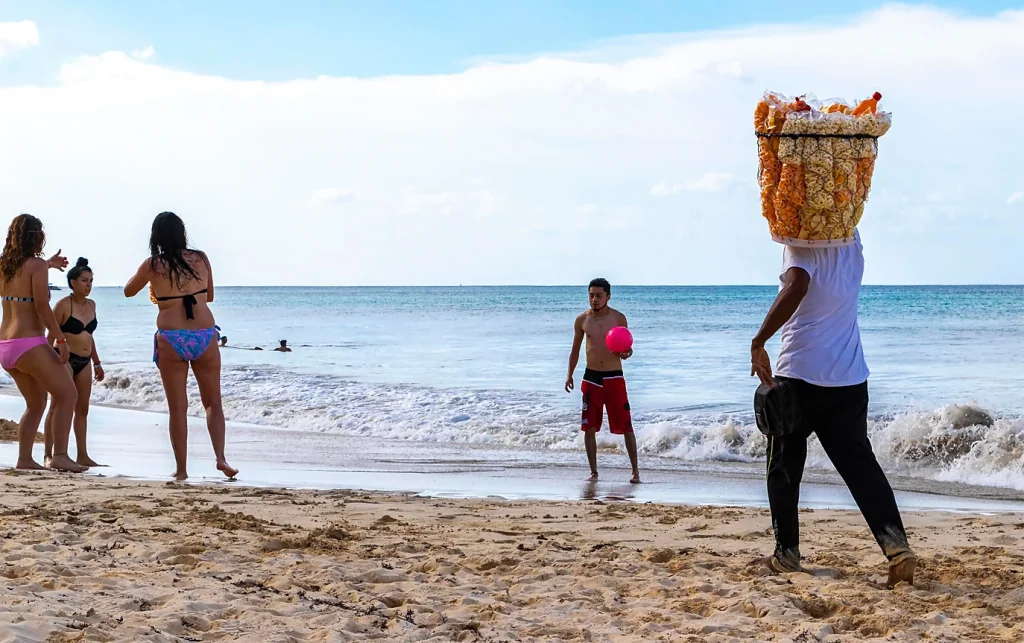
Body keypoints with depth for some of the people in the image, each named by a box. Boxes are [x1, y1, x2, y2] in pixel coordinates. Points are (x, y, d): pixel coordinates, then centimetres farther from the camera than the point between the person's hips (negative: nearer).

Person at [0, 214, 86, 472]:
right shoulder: (36, 265, -10)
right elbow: (42, 306, -17)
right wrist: (60, 338, -14)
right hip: (29, 344, -8)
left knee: (36, 403, 19)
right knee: (67, 394, -1)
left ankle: (24, 459, 13)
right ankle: (60, 455, -10)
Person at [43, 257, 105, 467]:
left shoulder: (91, 305, 11)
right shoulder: (63, 305, -10)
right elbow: (51, 334, -11)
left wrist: (97, 363, 20)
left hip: (84, 362, 7)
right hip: (64, 359, -7)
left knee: (82, 409, 8)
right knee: (59, 406, -9)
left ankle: (83, 455, 12)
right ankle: (48, 454, -7)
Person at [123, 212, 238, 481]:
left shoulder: (152, 265, -3)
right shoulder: (201, 259, 3)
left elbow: (128, 291, 15)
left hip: (171, 339, -1)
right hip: (205, 336, 1)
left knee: (178, 408, 6)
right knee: (213, 402, 13)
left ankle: (181, 469, 6)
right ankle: (220, 457, -3)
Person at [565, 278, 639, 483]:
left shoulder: (618, 318, -3)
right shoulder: (582, 320, 2)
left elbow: (627, 348, 5)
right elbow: (575, 350, 14)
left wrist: (626, 353, -19)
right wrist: (569, 374, 8)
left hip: (614, 378, -2)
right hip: (591, 378, 2)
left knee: (626, 426, -3)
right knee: (589, 427, 3)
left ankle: (635, 471, 5)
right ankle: (594, 472, 13)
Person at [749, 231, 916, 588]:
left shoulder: (802, 247, -12)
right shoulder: (852, 244, 7)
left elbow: (795, 287, -31)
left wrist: (759, 343, -26)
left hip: (800, 375, -5)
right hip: (850, 381, 5)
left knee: (784, 466, 10)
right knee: (859, 463, 5)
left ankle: (786, 554, 13)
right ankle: (896, 544, -10)